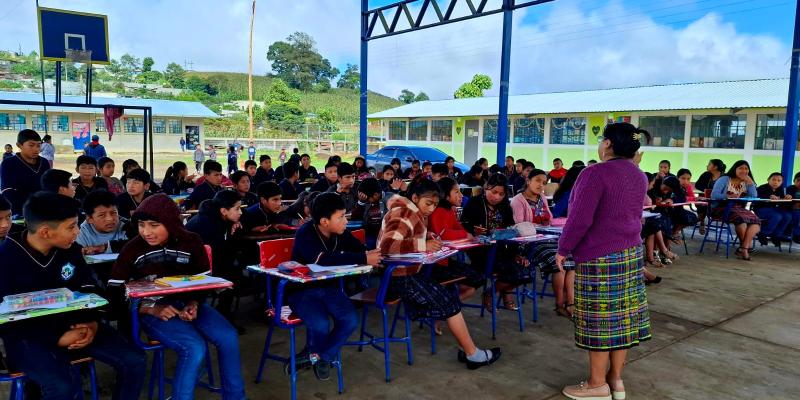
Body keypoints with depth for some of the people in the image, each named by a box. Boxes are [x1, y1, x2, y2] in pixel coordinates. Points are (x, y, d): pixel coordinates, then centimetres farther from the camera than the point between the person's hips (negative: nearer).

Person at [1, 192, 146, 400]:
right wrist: (58, 338, -22)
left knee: (135, 361, -10)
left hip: (73, 324, 5)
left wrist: (92, 321, -11)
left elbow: (88, 288, 9)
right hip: (28, 336, -5)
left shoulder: (70, 249, -1)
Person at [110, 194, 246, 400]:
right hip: (152, 310, -3)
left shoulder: (192, 242, -4)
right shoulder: (132, 249, -8)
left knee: (228, 337, -17)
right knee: (195, 347, -28)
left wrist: (193, 304, -16)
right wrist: (152, 309, -19)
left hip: (187, 303, 3)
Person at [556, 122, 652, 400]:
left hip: (599, 257, -8)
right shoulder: (639, 176, 11)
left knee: (599, 318, 0)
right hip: (631, 253, 8)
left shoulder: (596, 173, -16)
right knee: (623, 315, 12)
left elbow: (580, 219, -19)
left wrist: (563, 249, -10)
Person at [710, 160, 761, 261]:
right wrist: (728, 196, -25)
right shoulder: (724, 179, 2)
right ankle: (747, 245, -12)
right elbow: (714, 195, -10)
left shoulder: (746, 182, 17)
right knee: (741, 218, -33)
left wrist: (750, 183, -4)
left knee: (756, 220, -23)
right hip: (721, 208, -5)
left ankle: (744, 248, -26)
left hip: (739, 208, 6)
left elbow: (754, 197, 3)